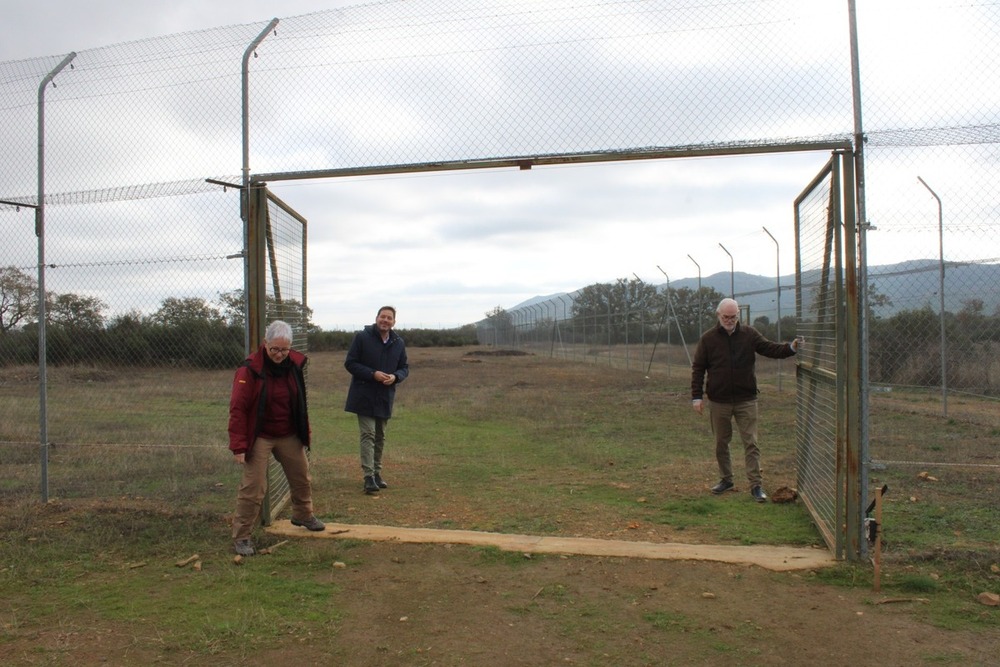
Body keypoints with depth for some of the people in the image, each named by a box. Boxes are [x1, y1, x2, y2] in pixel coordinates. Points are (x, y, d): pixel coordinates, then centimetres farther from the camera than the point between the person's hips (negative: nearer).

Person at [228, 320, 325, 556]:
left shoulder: (295, 364, -3)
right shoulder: (250, 369, -20)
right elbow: (238, 408, -19)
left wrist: (305, 431, 11)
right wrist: (238, 445, -22)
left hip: (289, 436, 6)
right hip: (260, 437, -5)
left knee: (302, 477, 18)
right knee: (253, 488, -6)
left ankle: (303, 515, 43)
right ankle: (241, 536, 9)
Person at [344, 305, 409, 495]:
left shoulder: (399, 343, 5)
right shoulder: (362, 337, -8)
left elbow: (404, 367, 12)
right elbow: (350, 363, -8)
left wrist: (395, 376, -12)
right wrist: (373, 374, -20)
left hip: (385, 397, 5)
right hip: (364, 396, -5)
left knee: (380, 437, 13)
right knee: (368, 435, -9)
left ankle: (377, 473, 24)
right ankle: (369, 477, -9)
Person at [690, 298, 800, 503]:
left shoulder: (750, 334, 2)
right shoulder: (708, 338, -1)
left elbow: (769, 348, -3)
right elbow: (698, 368, 1)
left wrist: (791, 348, -23)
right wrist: (697, 396, -5)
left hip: (746, 400, 0)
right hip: (718, 401, 1)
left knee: (751, 443, -2)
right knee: (721, 443, 12)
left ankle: (756, 485, 3)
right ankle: (726, 479, 28)